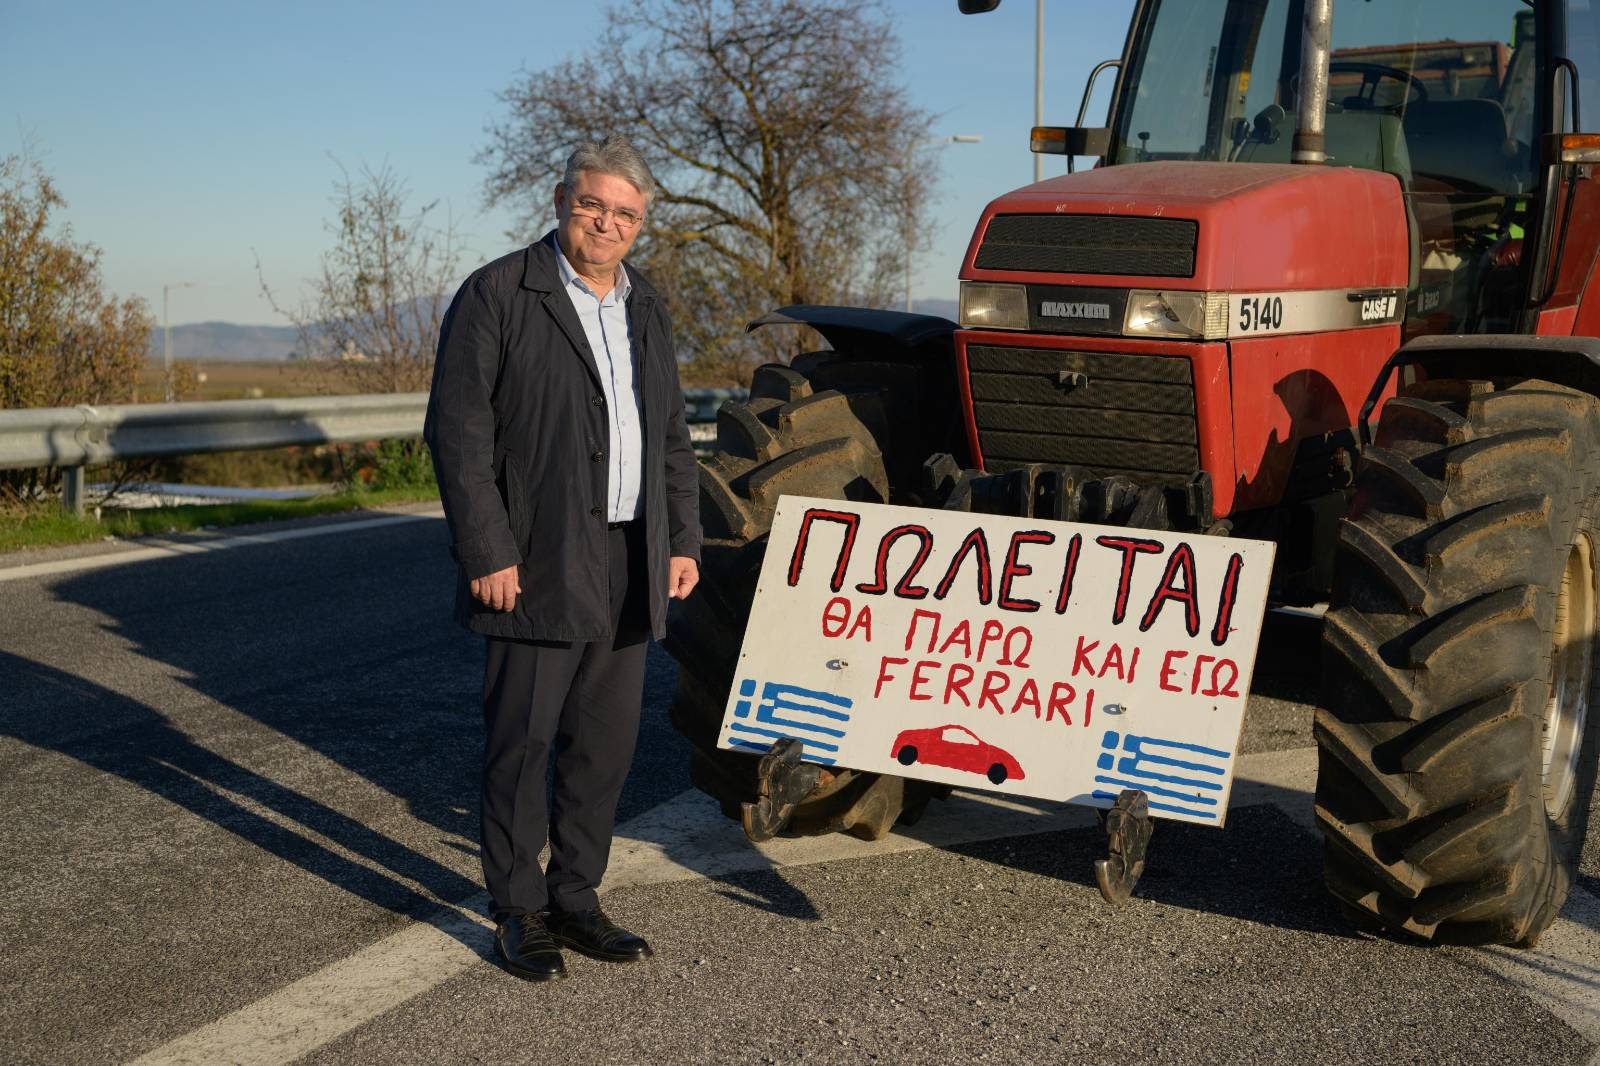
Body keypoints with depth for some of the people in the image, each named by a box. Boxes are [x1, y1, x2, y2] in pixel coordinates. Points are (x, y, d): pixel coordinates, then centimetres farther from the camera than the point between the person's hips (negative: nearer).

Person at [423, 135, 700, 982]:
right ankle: (519, 913, 14)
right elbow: (458, 432, -11)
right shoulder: (496, 296, -5)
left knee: (606, 743, 11)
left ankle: (575, 899, 25)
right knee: (523, 741, 1)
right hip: (539, 563, -6)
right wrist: (486, 553, -16)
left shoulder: (646, 311, 15)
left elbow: (671, 437, 19)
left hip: (627, 565, 6)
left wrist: (682, 540, 10)